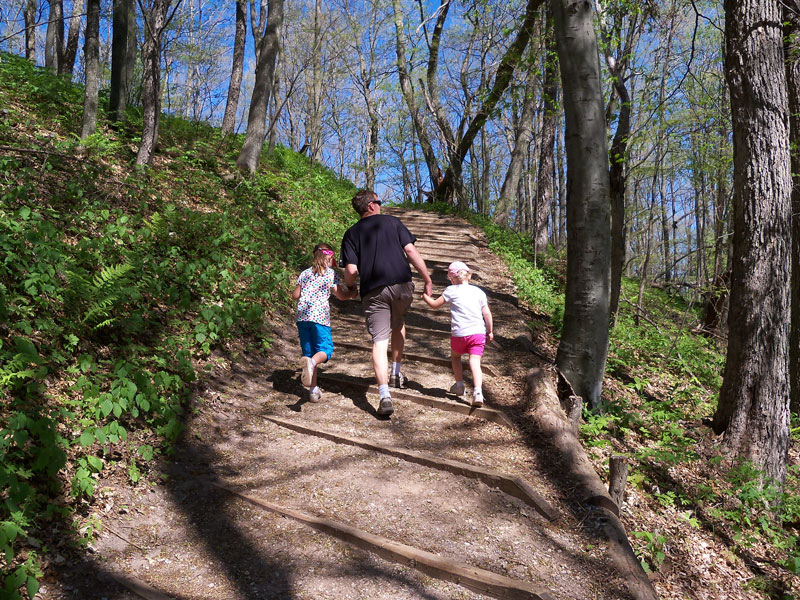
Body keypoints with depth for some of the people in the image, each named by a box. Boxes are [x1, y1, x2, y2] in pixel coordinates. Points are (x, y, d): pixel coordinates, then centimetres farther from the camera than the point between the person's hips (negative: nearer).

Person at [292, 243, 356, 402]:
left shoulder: (305, 273, 16)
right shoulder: (332, 274, 5)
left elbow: (295, 295, 17)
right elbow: (341, 295, 5)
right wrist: (352, 292, 24)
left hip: (302, 316, 4)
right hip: (320, 317, -4)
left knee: (309, 351, 9)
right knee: (324, 349, 0)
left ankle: (313, 390, 8)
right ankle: (311, 362, -36)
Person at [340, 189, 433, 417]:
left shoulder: (352, 233, 8)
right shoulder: (392, 222, 9)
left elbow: (351, 270, -2)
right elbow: (411, 250, -1)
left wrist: (349, 289, 18)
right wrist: (428, 280, 2)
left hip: (373, 292, -1)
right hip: (402, 286, 1)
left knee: (379, 341, -3)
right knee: (398, 325, 28)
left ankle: (384, 395, -16)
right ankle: (396, 373, 32)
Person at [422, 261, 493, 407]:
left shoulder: (451, 290, 0)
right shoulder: (479, 291, 9)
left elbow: (434, 305, 7)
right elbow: (487, 313, 7)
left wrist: (425, 296, 26)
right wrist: (490, 331, 19)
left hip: (459, 333, -2)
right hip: (478, 333, 2)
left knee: (455, 357, 24)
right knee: (475, 362, -4)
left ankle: (459, 385, 32)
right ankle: (477, 392, -21)